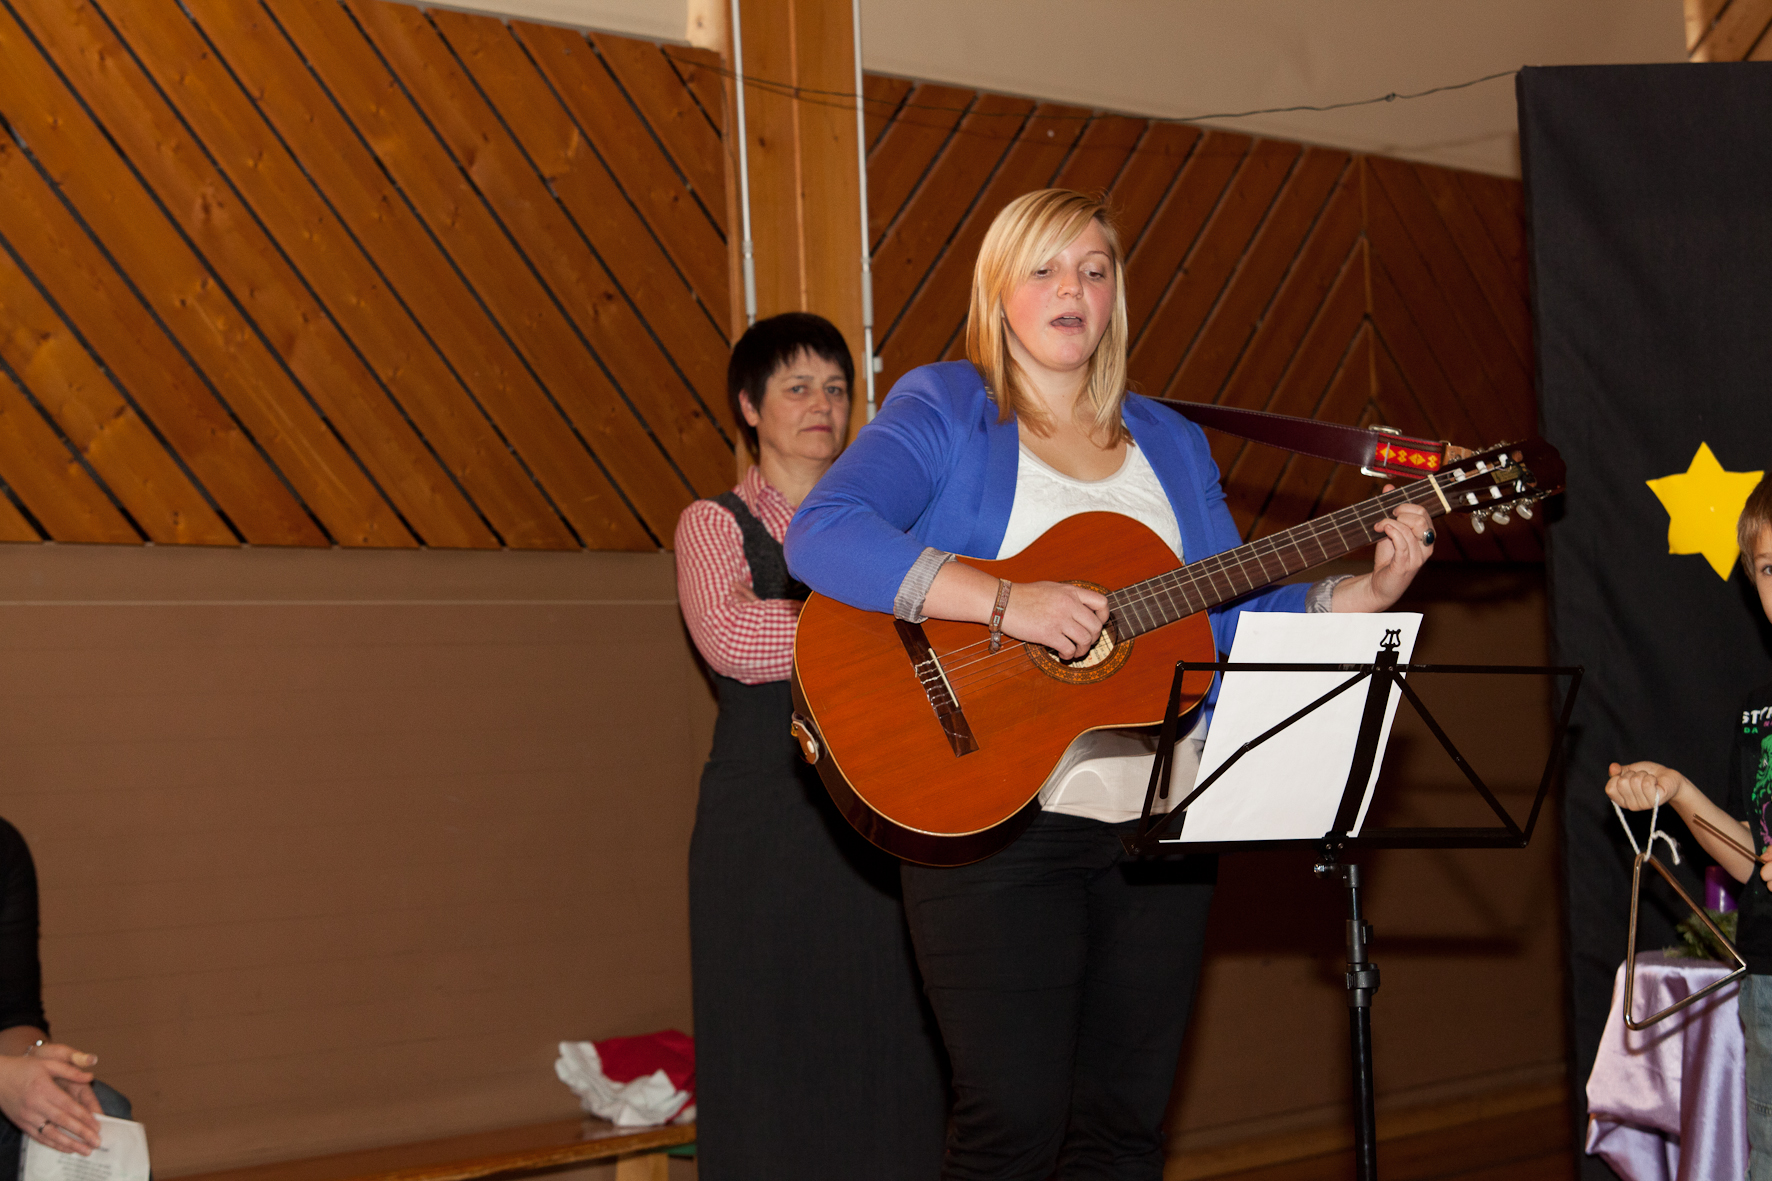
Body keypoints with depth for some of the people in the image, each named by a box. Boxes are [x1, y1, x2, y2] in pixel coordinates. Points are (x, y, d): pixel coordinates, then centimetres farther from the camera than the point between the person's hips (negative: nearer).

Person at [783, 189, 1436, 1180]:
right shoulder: (945, 410, 0)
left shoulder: (1171, 444, 17)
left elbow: (1240, 618, 17)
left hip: (1160, 823, 5)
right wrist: (1005, 601, -25)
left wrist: (1369, 594, 0)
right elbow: (821, 537, -17)